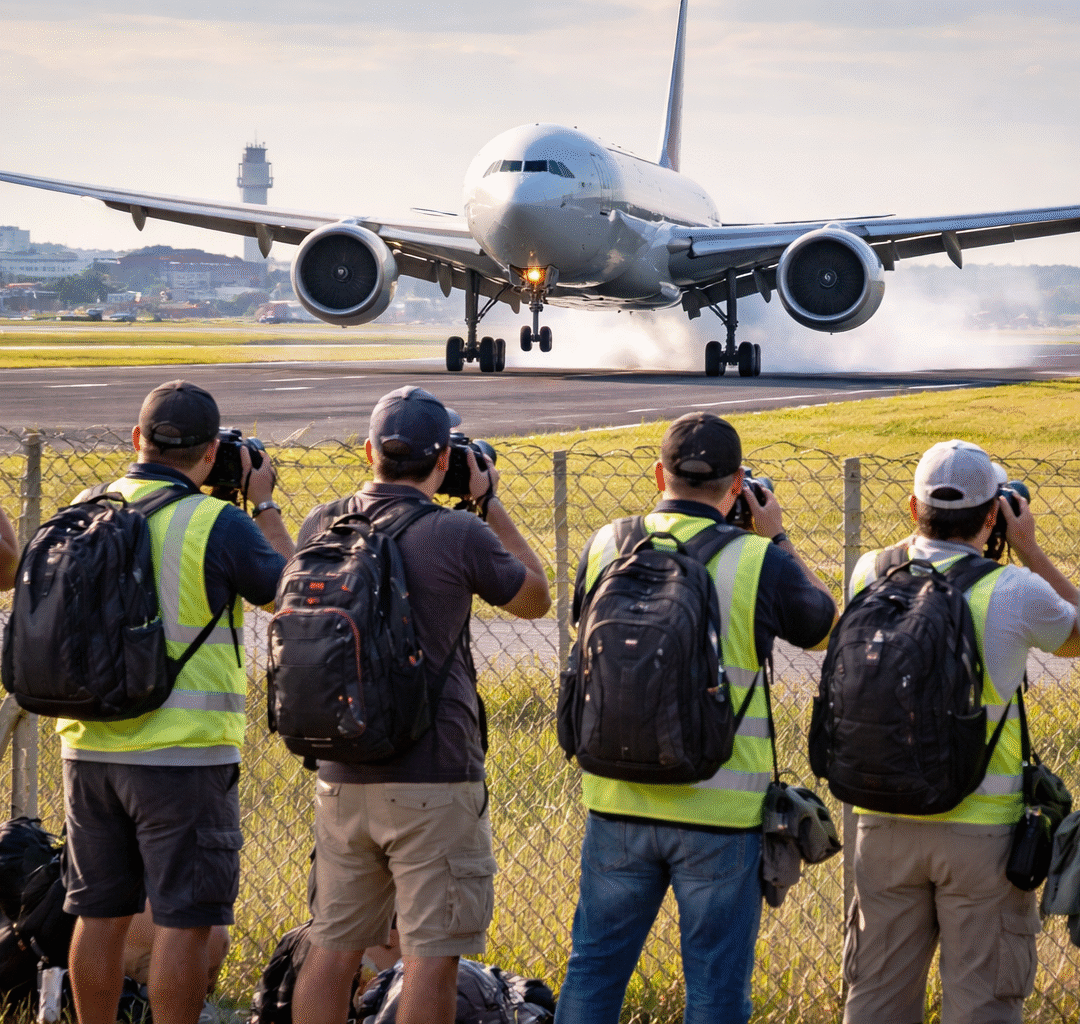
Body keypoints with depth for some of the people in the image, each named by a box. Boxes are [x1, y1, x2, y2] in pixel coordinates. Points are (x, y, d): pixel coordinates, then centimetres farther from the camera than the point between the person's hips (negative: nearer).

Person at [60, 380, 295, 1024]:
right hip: (185, 753, -6)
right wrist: (264, 504, 13)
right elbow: (287, 588, 1)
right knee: (184, 919, 0)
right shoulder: (217, 524, -13)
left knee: (101, 914, 13)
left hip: (89, 747, 6)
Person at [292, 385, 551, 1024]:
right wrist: (490, 503, 11)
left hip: (341, 775, 5)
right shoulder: (459, 534, -12)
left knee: (333, 949, 11)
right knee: (432, 956, 0)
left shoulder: (322, 528, 3)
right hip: (435, 780, -5)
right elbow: (536, 600, 5)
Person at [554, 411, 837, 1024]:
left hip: (620, 800, 3)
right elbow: (823, 626, 9)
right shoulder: (759, 563, -10)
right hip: (720, 812, -3)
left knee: (595, 970, 15)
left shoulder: (608, 547, -1)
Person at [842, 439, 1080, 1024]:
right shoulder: (1015, 591, -13)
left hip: (885, 822, 4)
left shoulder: (872, 575, -3)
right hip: (980, 824, -3)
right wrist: (1028, 549, 11)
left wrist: (931, 532, 17)